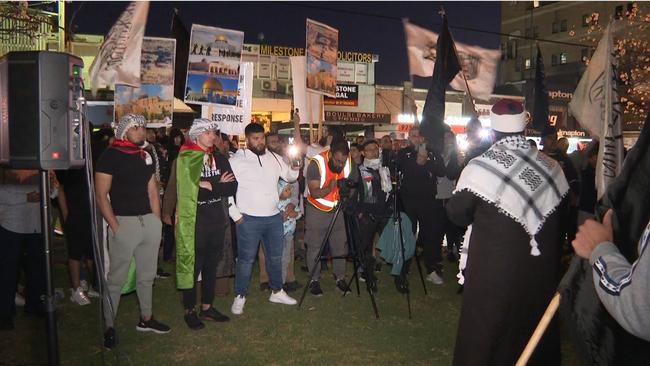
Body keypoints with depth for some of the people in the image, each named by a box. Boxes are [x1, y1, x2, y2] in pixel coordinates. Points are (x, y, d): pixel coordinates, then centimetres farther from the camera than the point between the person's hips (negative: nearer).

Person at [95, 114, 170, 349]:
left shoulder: (145, 156, 14)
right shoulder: (110, 156, -5)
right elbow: (101, 195, -8)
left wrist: (156, 220, 10)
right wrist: (115, 226, -13)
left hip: (149, 221, 6)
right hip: (124, 222, -6)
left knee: (147, 274, 15)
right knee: (116, 278, 0)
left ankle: (146, 319, 29)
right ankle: (109, 327, 13)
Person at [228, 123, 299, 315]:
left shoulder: (274, 157, 7)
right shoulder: (236, 160, -7)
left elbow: (290, 177, 15)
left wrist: (295, 168, -8)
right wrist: (236, 215, -10)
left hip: (274, 217, 5)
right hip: (249, 219, -5)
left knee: (275, 256, 16)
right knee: (246, 259, 3)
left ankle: (277, 292, 33)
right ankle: (240, 297, 20)